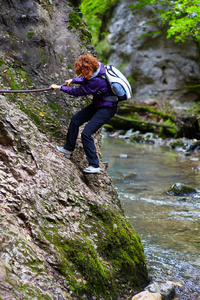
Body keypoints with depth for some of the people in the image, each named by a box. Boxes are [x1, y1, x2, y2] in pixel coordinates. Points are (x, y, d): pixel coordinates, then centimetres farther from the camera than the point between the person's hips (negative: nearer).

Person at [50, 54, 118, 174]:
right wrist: (73, 80, 3)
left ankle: (95, 166, -8)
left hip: (107, 109, -10)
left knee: (86, 134, -16)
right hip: (98, 104, 10)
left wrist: (60, 87, -13)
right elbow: (87, 81, 17)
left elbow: (78, 92, -23)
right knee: (75, 121, 13)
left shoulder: (97, 81, -33)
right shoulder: (93, 72, -7)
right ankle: (68, 149, 30)